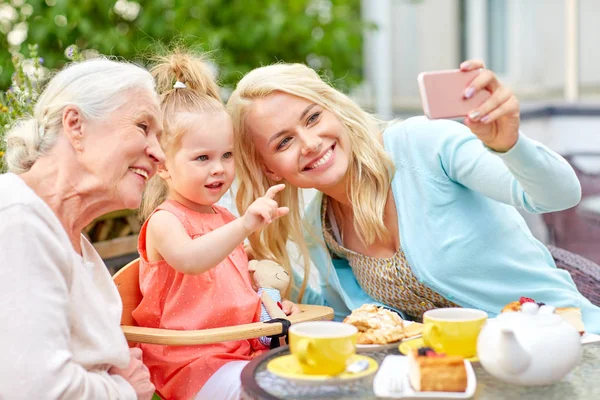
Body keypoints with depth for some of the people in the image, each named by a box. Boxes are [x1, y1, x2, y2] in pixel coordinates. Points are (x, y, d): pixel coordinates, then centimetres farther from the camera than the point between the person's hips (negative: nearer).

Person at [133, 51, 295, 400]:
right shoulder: (164, 221, -11)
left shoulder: (226, 219, 15)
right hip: (192, 363, -8)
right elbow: (190, 259, -34)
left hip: (247, 347, 8)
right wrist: (245, 225, -46)